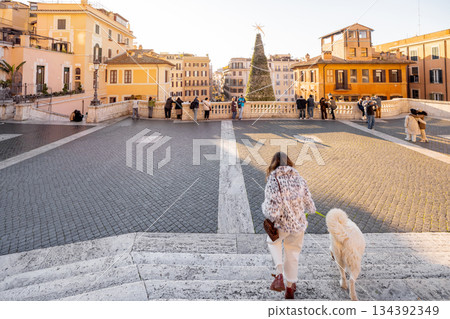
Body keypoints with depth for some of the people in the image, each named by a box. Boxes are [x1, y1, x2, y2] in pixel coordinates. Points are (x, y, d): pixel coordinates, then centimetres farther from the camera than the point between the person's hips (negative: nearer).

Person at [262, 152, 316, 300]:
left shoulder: (272, 183, -19)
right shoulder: (299, 179, -7)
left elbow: (271, 212, -24)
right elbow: (310, 206, -3)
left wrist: (264, 207, -2)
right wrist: (311, 209, 20)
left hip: (280, 224, -2)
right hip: (298, 224, 3)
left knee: (273, 242, 31)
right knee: (292, 254, 23)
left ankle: (279, 275, 14)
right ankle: (290, 288, 39)